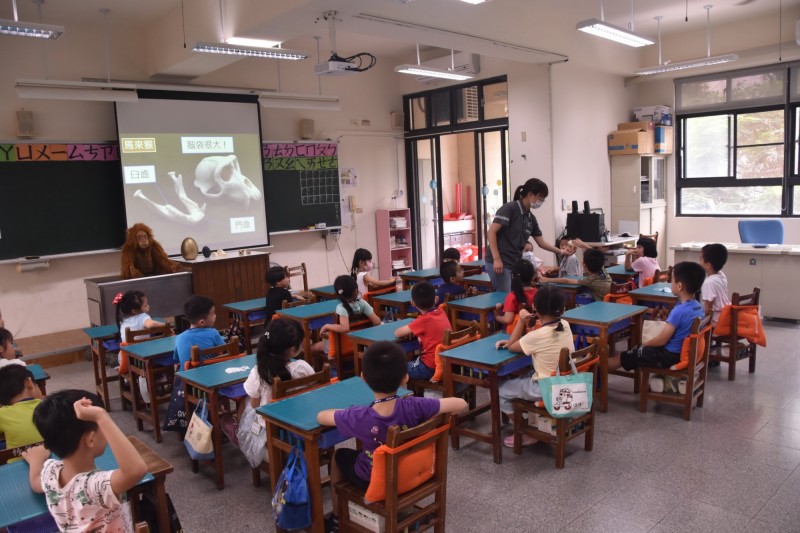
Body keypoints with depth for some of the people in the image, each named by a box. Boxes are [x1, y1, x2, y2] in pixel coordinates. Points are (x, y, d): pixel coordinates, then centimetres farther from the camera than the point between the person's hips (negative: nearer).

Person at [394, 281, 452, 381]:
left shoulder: (424, 320, -20)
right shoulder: (441, 312, 0)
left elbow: (397, 333, -13)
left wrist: (409, 330, 2)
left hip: (431, 368, -8)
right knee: (411, 361, 31)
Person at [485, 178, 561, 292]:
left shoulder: (531, 218, 12)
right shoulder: (509, 208, -11)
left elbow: (541, 243, 21)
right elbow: (491, 232, -16)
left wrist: (561, 252, 15)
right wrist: (497, 259, -21)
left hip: (515, 264, 8)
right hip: (499, 263, -8)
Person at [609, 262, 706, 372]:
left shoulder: (679, 311, -27)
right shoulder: (699, 307, 0)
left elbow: (662, 340, -20)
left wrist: (645, 343, -1)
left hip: (670, 356, -8)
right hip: (683, 352, 8)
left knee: (624, 357, 6)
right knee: (639, 350, 25)